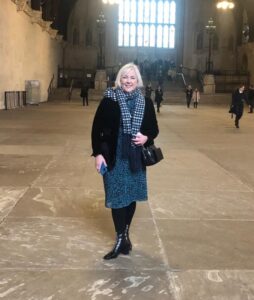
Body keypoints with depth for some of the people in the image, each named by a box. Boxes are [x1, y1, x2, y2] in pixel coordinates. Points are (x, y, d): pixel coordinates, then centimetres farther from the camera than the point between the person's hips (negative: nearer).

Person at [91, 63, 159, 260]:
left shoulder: (146, 102, 2)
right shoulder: (109, 100, -6)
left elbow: (154, 128, 10)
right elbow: (97, 128, -4)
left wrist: (146, 138, -12)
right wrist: (98, 153, -10)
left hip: (136, 158, 3)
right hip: (114, 157, -3)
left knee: (132, 196, 11)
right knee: (117, 197, 1)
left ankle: (125, 234, 30)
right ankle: (121, 238, 13)